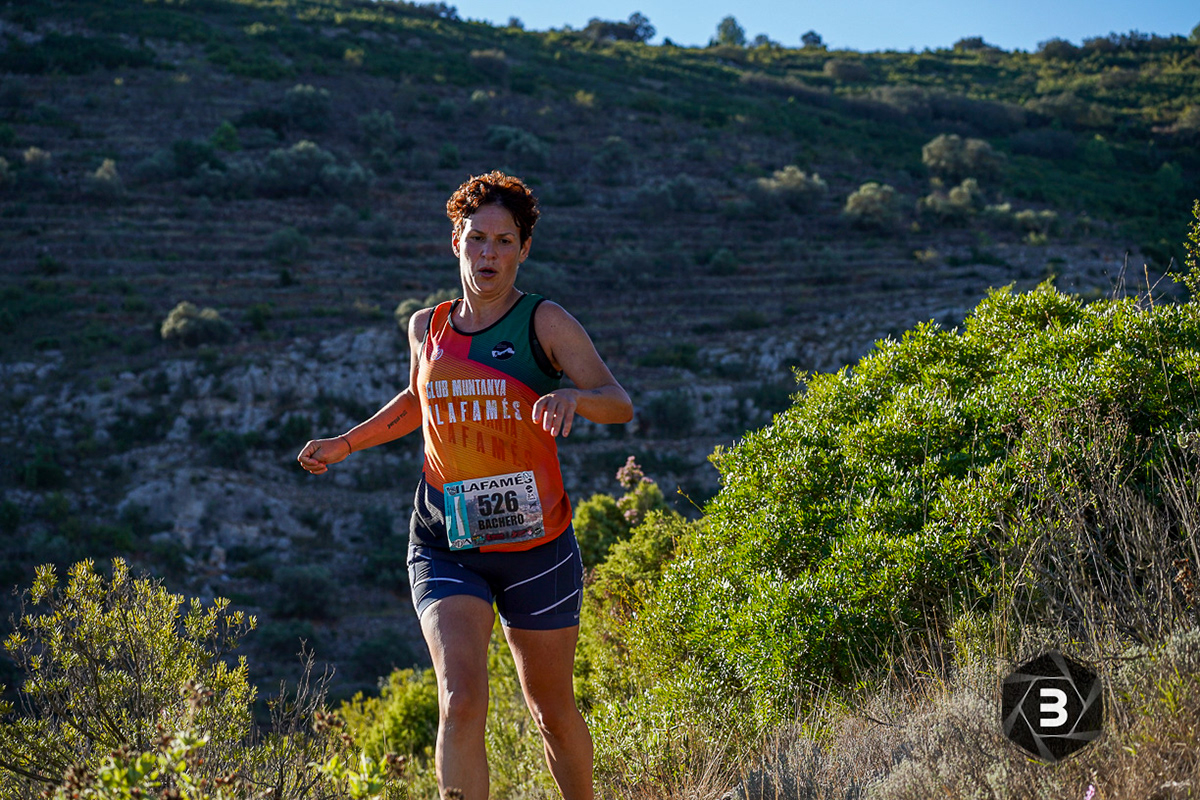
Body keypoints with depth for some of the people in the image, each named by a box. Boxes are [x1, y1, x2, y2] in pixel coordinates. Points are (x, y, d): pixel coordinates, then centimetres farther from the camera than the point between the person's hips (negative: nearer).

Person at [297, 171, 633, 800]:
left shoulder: (545, 322, -5)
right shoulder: (427, 328, 7)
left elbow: (619, 403, -16)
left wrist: (574, 397, -37)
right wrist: (347, 443, 17)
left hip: (536, 545, -1)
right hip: (446, 547, 2)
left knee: (553, 713, 13)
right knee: (461, 702, -18)